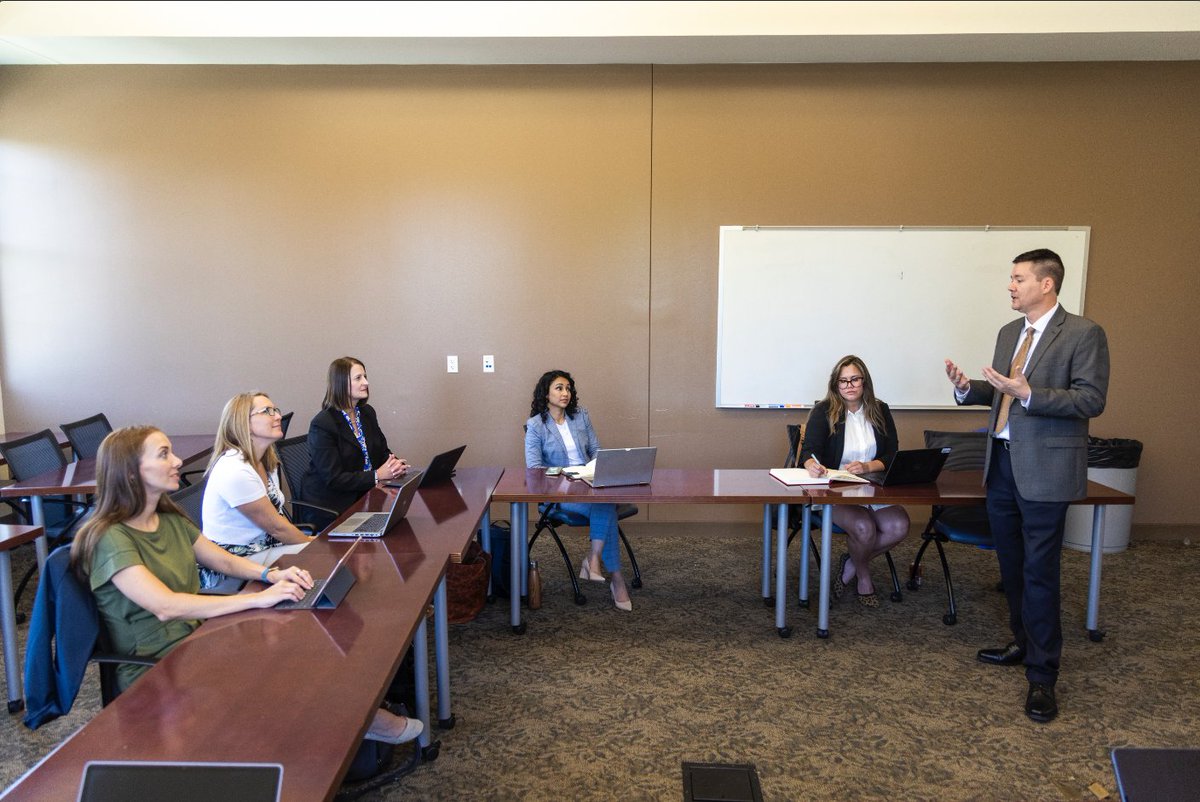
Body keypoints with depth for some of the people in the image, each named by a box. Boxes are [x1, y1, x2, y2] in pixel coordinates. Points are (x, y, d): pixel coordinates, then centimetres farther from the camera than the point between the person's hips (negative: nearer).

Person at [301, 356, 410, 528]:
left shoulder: (367, 412, 9)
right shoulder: (322, 424, -15)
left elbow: (383, 452, 14)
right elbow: (333, 479, -18)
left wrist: (394, 464, -10)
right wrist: (377, 475, -21)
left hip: (363, 495, 7)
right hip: (329, 505, -7)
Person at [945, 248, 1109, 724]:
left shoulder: (1083, 334, -9)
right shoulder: (1009, 333, 13)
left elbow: (1091, 400, -15)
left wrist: (1027, 393, -25)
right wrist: (967, 388, 0)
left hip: (1044, 470, -7)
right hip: (1002, 464, 8)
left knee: (1039, 573, -3)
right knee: (1011, 567, 17)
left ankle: (1042, 676, 8)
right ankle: (1024, 644, 35)